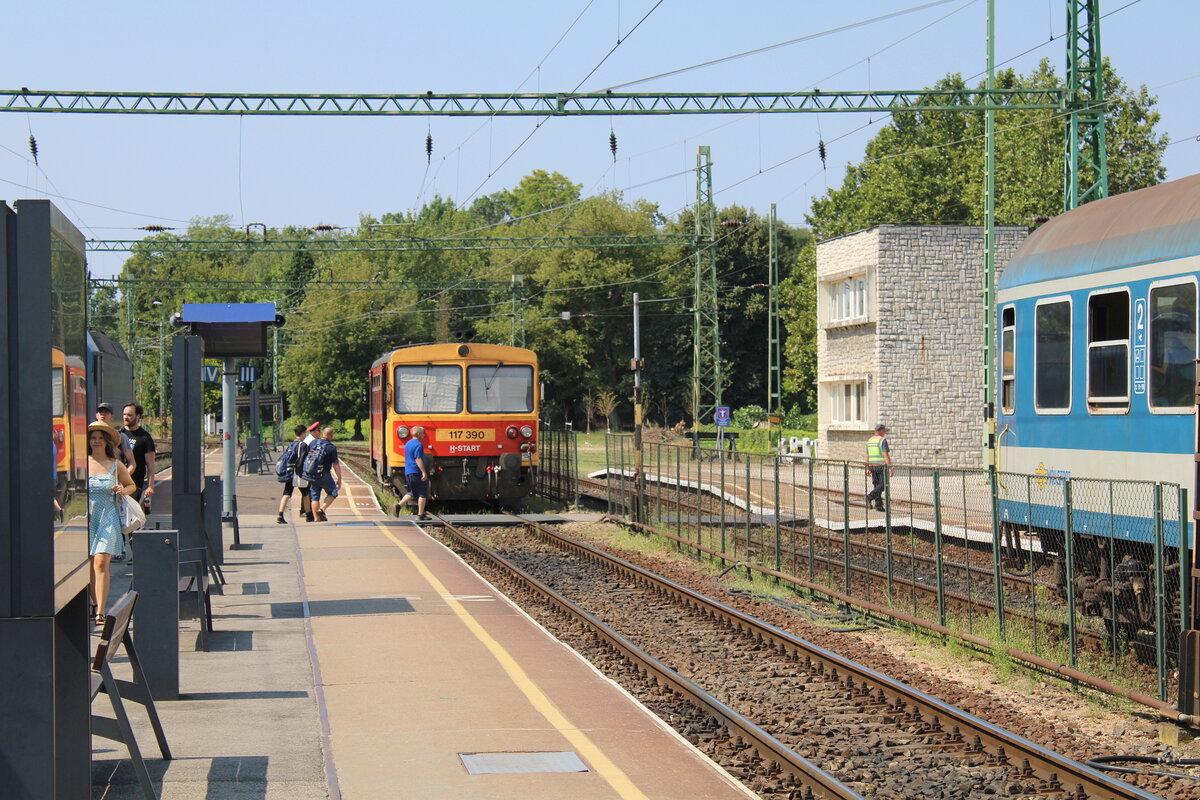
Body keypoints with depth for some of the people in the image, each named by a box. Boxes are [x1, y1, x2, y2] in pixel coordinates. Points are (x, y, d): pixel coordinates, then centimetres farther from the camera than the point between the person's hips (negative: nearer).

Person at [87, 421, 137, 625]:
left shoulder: (116, 466, 4)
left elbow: (132, 485, 18)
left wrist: (123, 490, -5)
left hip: (108, 518, -2)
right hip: (86, 518, 2)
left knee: (101, 563, -13)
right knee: (89, 565, 6)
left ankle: (100, 612, -16)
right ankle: (95, 605, 23)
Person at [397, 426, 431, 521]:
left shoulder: (408, 444, 15)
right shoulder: (418, 445, -15)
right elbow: (418, 460, -22)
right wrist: (424, 472, -23)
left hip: (407, 472, 9)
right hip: (416, 473, -9)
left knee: (412, 492, 19)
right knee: (423, 493, 0)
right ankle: (420, 515, 0)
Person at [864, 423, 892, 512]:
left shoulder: (870, 440, 10)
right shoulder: (883, 440, -13)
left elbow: (867, 456, 12)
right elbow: (886, 455, -18)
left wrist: (868, 469, 17)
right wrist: (890, 468, -17)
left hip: (873, 466, 7)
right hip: (882, 466, -7)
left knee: (877, 486, 9)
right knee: (882, 485, -3)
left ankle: (879, 506, 6)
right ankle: (869, 497, -21)